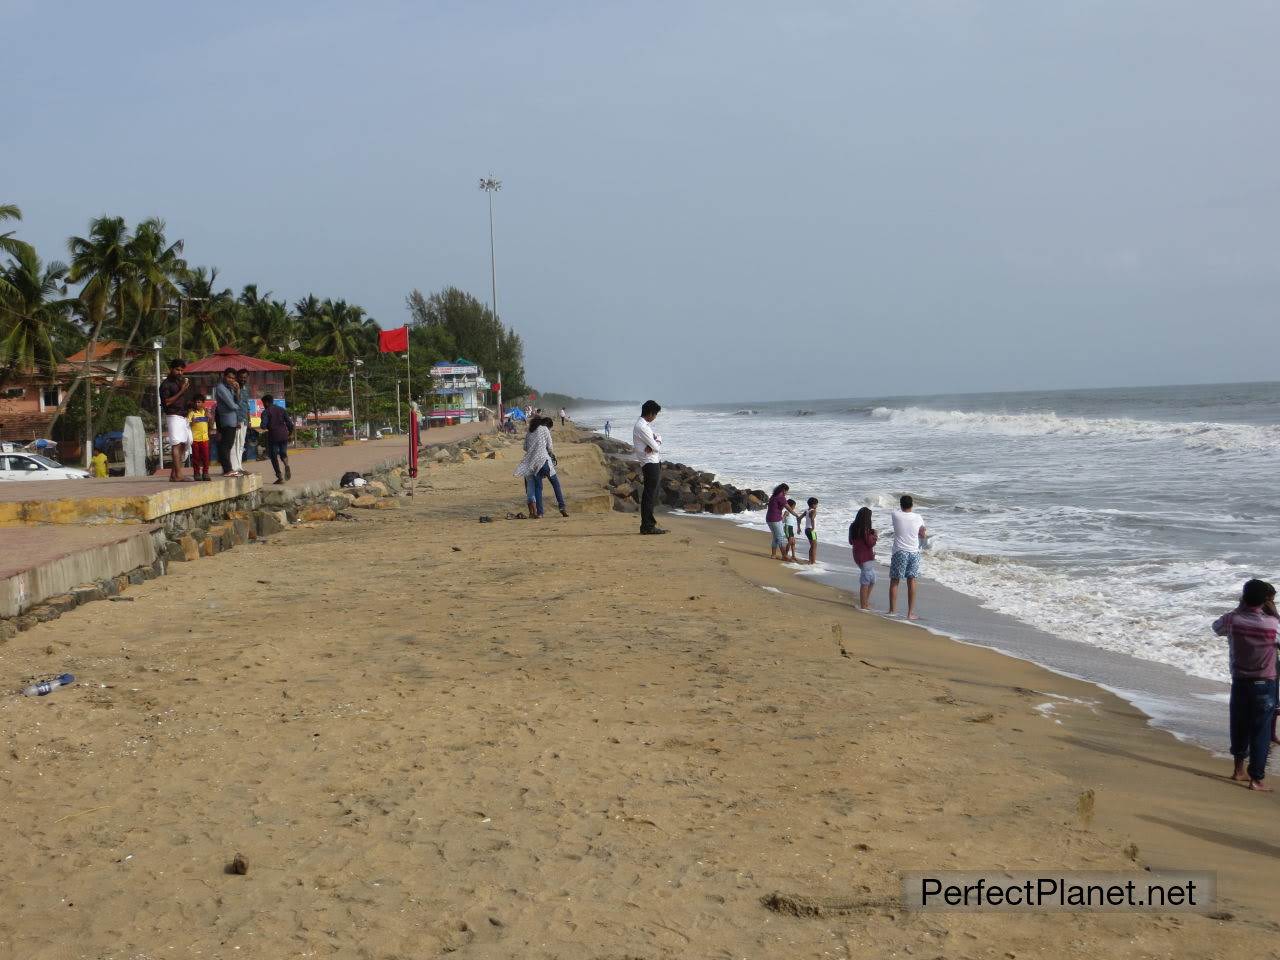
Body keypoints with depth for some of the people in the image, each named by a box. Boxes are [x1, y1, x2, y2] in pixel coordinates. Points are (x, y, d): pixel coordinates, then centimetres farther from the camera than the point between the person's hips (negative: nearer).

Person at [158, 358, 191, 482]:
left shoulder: (182, 381, 20)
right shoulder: (166, 384, -4)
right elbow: (166, 402, -13)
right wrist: (181, 392, -14)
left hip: (184, 417, 8)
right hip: (173, 416, -8)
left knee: (183, 445, 4)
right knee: (176, 444, -15)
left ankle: (173, 475, 7)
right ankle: (178, 475, -22)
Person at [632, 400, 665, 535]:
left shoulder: (645, 425, 16)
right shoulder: (642, 427, -17)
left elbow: (658, 438, 13)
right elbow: (656, 447, -17)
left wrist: (656, 441, -8)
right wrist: (656, 444, 5)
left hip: (655, 463, 11)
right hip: (650, 463, -11)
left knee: (651, 495, 16)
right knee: (649, 495, -8)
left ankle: (649, 523, 23)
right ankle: (647, 527, -6)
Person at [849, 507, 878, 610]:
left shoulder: (853, 527, 6)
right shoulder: (865, 529, -19)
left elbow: (851, 542, 15)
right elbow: (870, 543, -19)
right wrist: (874, 535, 0)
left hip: (857, 555, 9)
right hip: (866, 557, -9)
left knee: (872, 579, 19)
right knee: (865, 582, 0)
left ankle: (865, 602, 24)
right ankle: (863, 605, 5)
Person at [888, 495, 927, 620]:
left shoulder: (896, 515, -8)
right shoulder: (918, 518, -2)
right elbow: (923, 534, 12)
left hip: (899, 552, -2)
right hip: (914, 552, 2)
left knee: (894, 581, 8)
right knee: (911, 582, 6)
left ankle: (892, 610, 12)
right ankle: (910, 613, 6)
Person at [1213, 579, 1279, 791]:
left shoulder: (1233, 619, -10)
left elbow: (1217, 627, 12)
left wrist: (1239, 608, 12)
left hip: (1240, 682, 3)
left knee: (1239, 726, 19)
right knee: (1261, 732, 3)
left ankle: (1240, 769, 34)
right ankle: (1256, 779, 2)